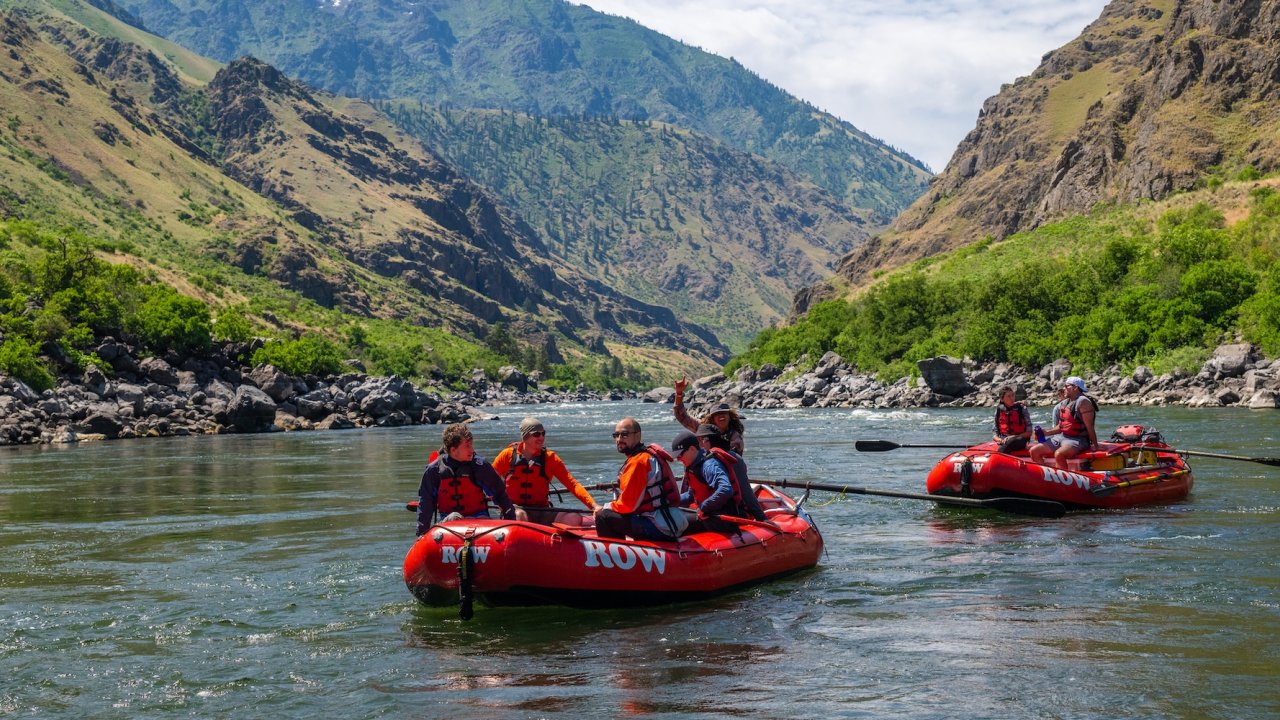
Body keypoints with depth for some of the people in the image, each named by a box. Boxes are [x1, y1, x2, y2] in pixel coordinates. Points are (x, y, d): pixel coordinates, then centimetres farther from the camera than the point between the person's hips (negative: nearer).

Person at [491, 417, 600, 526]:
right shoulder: (508, 455, 3)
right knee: (519, 515, -39)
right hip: (513, 509, -3)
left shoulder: (550, 458, 6)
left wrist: (593, 505, -14)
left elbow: (572, 483, -1)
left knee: (575, 518, -22)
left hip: (542, 513, 3)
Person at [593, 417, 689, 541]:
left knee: (604, 517, -15)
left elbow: (628, 505, -16)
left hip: (660, 529, -10)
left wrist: (605, 508, 0)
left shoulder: (638, 461, -16)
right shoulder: (651, 453, 14)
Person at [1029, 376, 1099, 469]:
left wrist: (1095, 445, -16)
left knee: (1058, 454, -38)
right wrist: (1046, 432, 5)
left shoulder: (1083, 402, -13)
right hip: (1061, 437, 9)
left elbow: (1090, 427, -16)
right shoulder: (1064, 403, 13)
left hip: (1078, 440, -9)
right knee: (1034, 451, 3)